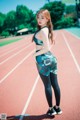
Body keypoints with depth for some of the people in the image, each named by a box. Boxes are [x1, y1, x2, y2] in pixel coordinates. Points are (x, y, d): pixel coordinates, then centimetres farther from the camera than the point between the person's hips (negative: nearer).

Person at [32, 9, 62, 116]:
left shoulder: (42, 31, -17)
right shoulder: (47, 29, 10)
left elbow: (47, 48, -24)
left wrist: (36, 54, -11)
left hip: (43, 60, -8)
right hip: (51, 58, 8)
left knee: (47, 86, 4)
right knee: (55, 84, 12)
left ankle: (51, 109, 16)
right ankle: (57, 107, 23)